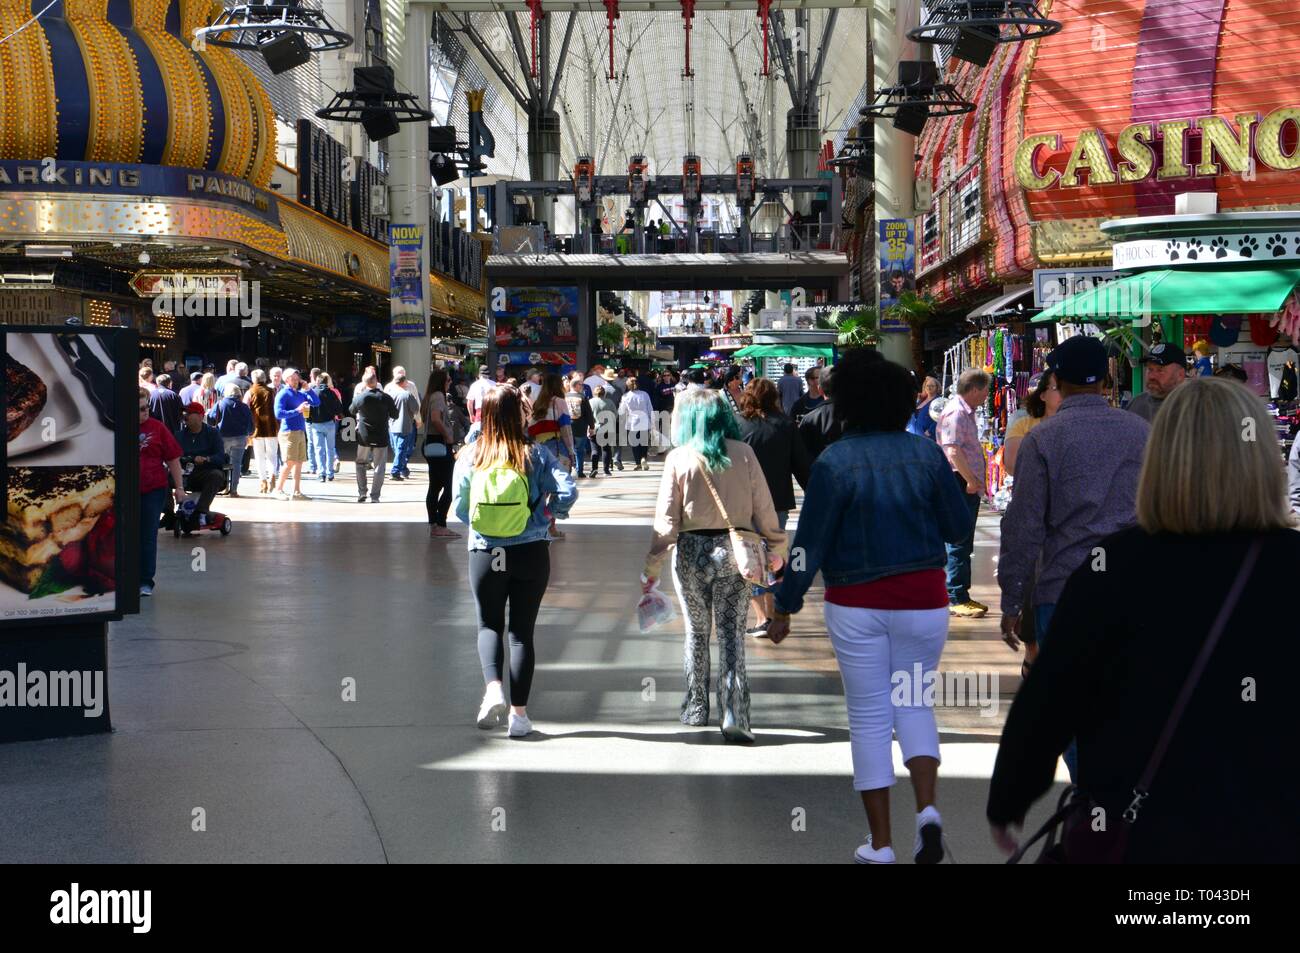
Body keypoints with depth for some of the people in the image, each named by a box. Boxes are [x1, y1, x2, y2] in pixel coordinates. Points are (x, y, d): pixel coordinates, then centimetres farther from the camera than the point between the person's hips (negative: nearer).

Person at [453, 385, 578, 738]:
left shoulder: (470, 455, -4)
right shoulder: (536, 455, -7)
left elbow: (460, 507, -2)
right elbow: (568, 492, -16)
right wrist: (544, 516, 1)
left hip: (484, 554, 0)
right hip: (531, 553, 0)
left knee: (489, 625, 15)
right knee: (522, 630, 9)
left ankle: (493, 689, -10)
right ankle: (518, 713, 8)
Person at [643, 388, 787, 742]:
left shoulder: (678, 458, -5)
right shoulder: (743, 454, -1)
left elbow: (666, 518, -6)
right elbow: (763, 508, 2)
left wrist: (652, 567, -1)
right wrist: (775, 549, 14)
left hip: (692, 552, 0)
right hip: (734, 552, 1)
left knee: (697, 633, 15)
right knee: (732, 634, 3)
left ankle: (696, 709, 24)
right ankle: (734, 716, -8)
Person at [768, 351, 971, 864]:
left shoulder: (834, 462, -10)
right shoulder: (926, 454, -3)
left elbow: (811, 543, -9)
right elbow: (958, 525, 4)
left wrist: (784, 606, 0)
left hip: (857, 607, -2)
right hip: (923, 599, 2)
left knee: (869, 718, 8)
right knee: (914, 705, 17)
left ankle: (880, 844, 11)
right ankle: (927, 809, -5)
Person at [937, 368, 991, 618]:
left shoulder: (966, 412, 18)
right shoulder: (955, 413, -15)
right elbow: (953, 451, -24)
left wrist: (977, 481, 20)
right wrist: (972, 481, -22)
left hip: (969, 485, 11)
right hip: (960, 484, -11)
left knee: (964, 544, 14)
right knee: (959, 544, -7)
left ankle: (961, 595, 20)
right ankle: (956, 599, -5)